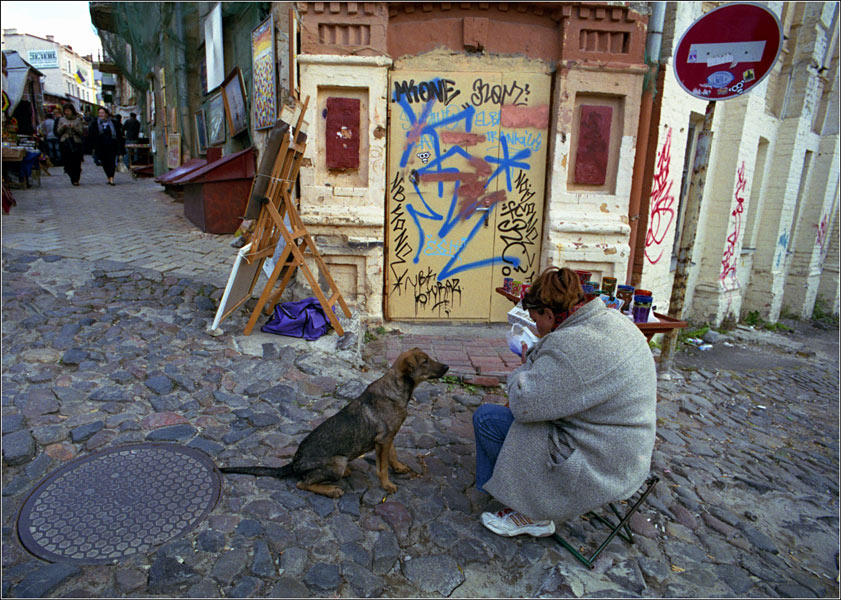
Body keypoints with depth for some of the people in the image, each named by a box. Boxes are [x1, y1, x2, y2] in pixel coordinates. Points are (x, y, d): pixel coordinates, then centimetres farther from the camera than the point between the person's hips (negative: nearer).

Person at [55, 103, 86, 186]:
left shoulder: (78, 119, 8)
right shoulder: (61, 120, 15)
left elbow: (81, 132, 1)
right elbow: (58, 132, 12)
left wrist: (74, 127, -16)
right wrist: (62, 127, -6)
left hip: (76, 142, -2)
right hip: (65, 143, 2)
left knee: (76, 162, -6)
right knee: (67, 163, -6)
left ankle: (76, 179, 6)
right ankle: (73, 178, 7)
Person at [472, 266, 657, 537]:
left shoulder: (571, 346, -29)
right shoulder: (612, 319, 2)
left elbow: (524, 404, -25)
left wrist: (525, 367, -6)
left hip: (597, 470, -10)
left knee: (486, 417, -6)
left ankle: (532, 514, 8)